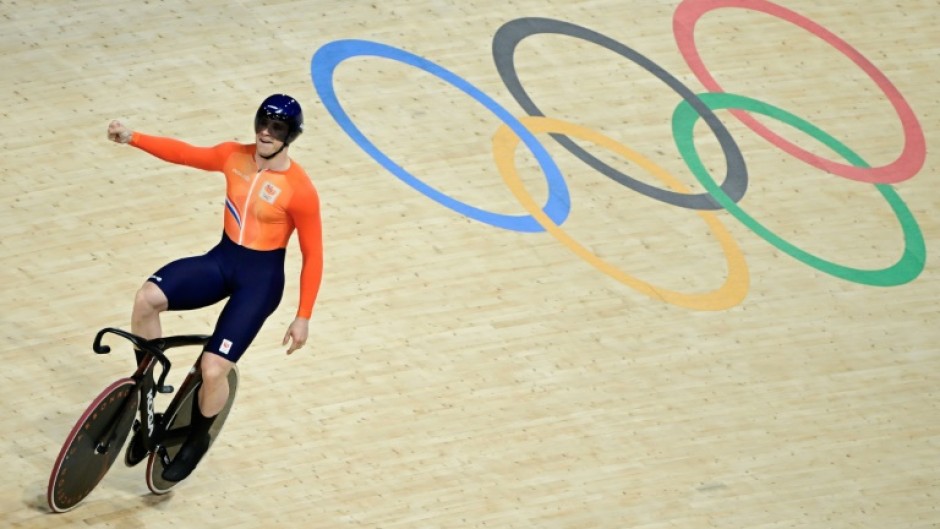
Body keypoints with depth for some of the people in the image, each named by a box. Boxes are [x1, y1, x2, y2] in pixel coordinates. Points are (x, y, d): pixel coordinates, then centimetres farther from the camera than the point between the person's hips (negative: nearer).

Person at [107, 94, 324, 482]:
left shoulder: (299, 190, -15)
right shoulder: (234, 157, -1)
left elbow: (313, 255, -9)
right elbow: (184, 153, 5)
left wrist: (303, 318, -9)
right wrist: (132, 138, -10)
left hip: (261, 278, -5)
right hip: (221, 260, 5)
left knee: (213, 370, -14)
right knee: (148, 298, -23)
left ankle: (197, 439, 20)